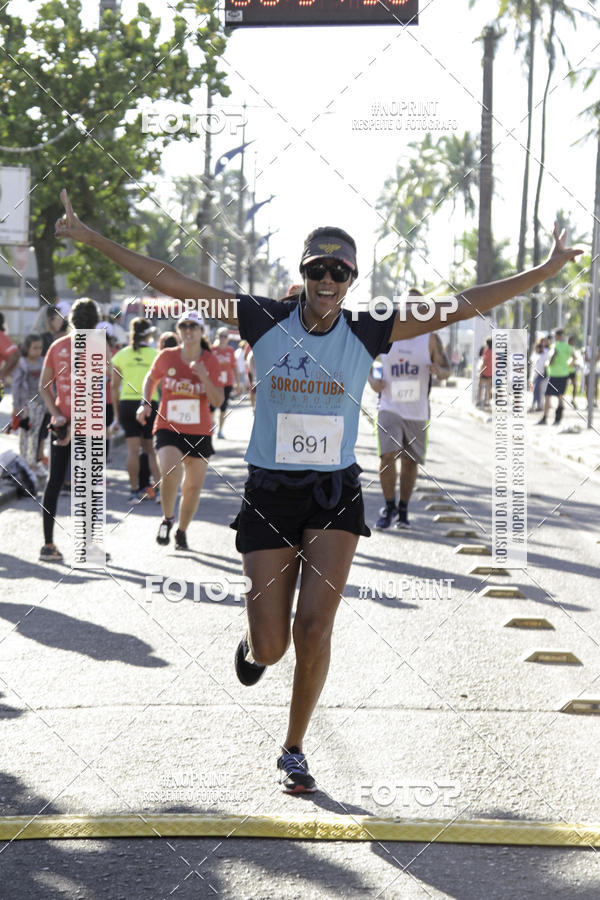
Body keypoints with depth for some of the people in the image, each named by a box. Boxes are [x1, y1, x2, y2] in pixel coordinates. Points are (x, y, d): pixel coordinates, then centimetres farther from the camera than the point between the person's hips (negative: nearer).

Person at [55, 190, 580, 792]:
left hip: (336, 493, 0)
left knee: (314, 627, -11)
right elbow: (173, 284, -7)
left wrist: (547, 270, -8)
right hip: (269, 492, 0)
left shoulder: (368, 333, -3)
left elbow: (460, 307, -4)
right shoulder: (264, 320, -6)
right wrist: (93, 239, -11)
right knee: (271, 646, 0)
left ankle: (294, 751, 10)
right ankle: (253, 646, 41)